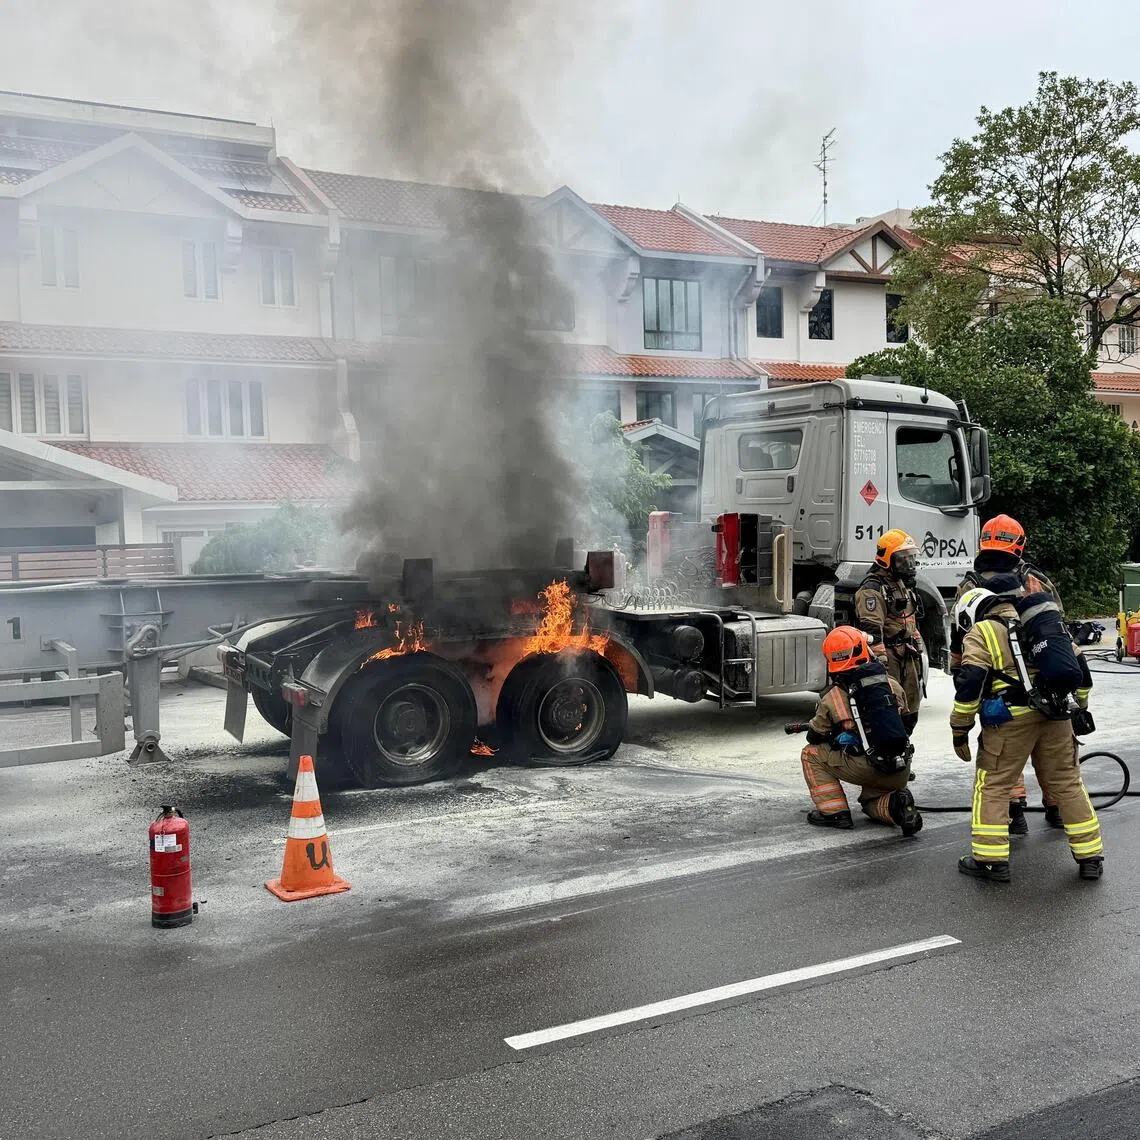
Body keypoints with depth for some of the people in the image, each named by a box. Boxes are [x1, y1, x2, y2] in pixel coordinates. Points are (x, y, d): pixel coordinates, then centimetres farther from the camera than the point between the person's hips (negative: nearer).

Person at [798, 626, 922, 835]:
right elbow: (907, 724, 17)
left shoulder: (831, 698, -5)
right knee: (871, 801, 32)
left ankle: (834, 811, 5)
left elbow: (815, 737, 8)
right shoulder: (893, 685, 5)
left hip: (866, 769, -4)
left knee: (811, 754, 14)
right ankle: (896, 803, -2)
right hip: (900, 773, 5)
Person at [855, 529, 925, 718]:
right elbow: (871, 629, -22)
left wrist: (918, 651, 23)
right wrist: (880, 663, -26)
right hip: (887, 658, -9)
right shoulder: (872, 589, -15)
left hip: (907, 657, 10)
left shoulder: (903, 585, 18)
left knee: (910, 710, 15)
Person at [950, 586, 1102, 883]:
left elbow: (970, 682, -9)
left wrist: (960, 728, -3)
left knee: (991, 785, 5)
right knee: (1068, 783, 16)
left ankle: (991, 859, 4)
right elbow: (1079, 667, 23)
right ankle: (1091, 857, 21)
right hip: (1056, 717, 5)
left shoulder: (980, 634, 4)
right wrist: (1079, 708, 32)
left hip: (1010, 719, -5)